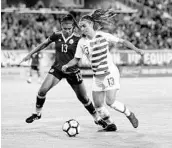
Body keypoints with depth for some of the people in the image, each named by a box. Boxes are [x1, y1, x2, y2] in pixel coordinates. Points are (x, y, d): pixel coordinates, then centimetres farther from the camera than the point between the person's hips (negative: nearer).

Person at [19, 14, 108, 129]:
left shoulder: (77, 39, -13)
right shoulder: (56, 36, -6)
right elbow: (44, 44, 10)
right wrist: (30, 54, 14)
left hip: (72, 72, -2)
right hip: (57, 69, 2)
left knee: (83, 98, 4)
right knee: (42, 90, -15)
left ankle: (97, 119, 24)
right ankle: (37, 113, 8)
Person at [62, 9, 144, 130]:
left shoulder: (103, 36, -10)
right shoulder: (82, 42, 1)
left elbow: (123, 41, -5)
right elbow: (76, 59, 9)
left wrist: (136, 49, -13)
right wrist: (67, 65, -9)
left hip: (110, 73, -5)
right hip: (97, 76, 5)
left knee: (110, 102, -14)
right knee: (98, 104, 3)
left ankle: (130, 115, 10)